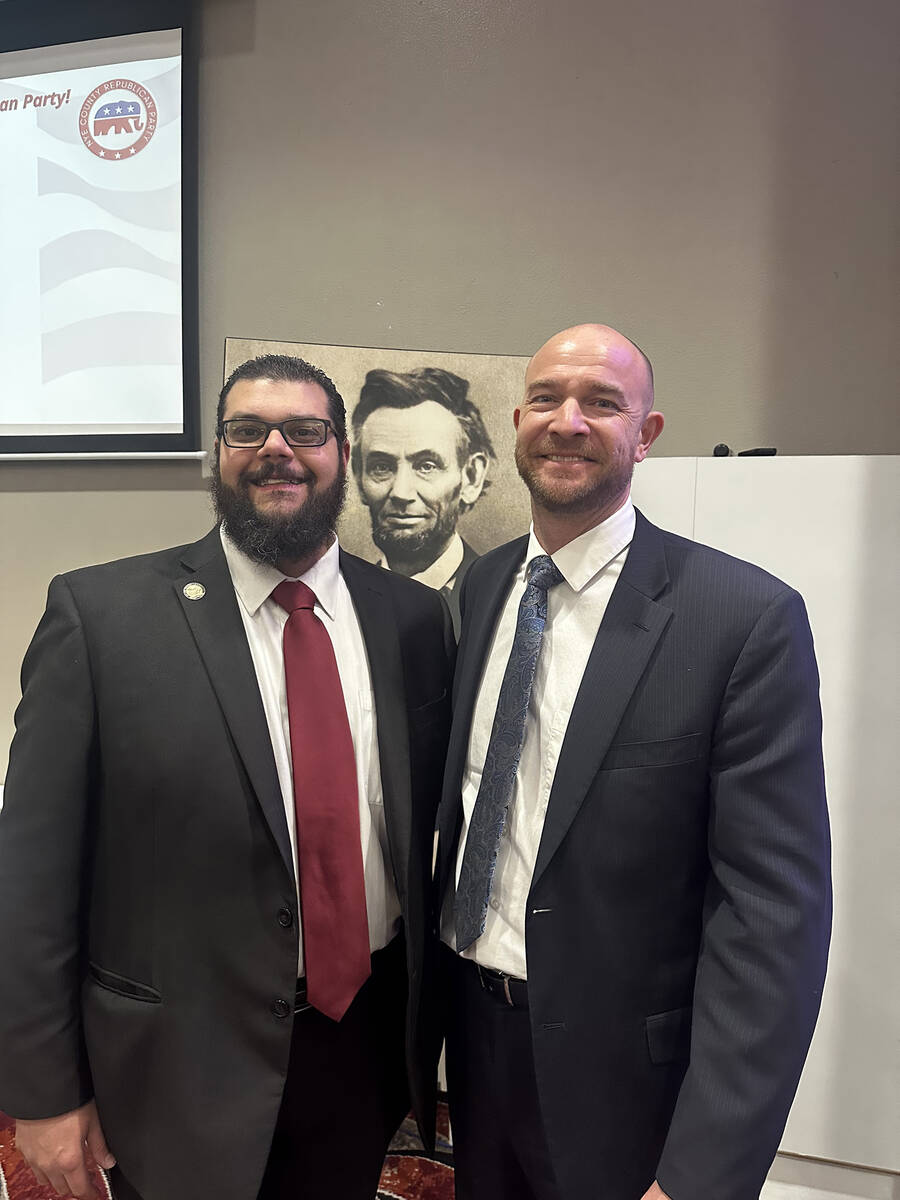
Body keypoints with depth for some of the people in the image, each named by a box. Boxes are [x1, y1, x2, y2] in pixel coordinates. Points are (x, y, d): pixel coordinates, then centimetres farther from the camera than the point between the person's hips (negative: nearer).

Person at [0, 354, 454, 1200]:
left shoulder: (414, 617, -3)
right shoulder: (100, 611, -12)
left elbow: (432, 826, 3)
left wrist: (436, 1017, 6)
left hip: (368, 1038, 3)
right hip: (183, 1059, -2)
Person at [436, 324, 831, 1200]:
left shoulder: (746, 617, -19)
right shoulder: (482, 586, -1)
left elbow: (778, 911, -19)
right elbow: (461, 797, 5)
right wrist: (432, 1009, 7)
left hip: (619, 1068, -5)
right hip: (473, 1030, 5)